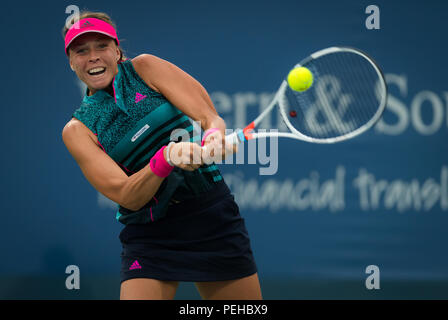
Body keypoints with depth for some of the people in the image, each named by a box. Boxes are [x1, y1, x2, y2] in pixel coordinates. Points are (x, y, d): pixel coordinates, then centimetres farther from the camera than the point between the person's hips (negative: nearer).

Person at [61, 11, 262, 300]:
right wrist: (166, 157, -34)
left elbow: (208, 115, -9)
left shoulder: (144, 68, 1)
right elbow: (126, 196, -15)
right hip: (150, 237, -1)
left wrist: (216, 134, -34)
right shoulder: (77, 129, -2)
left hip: (213, 214, 1)